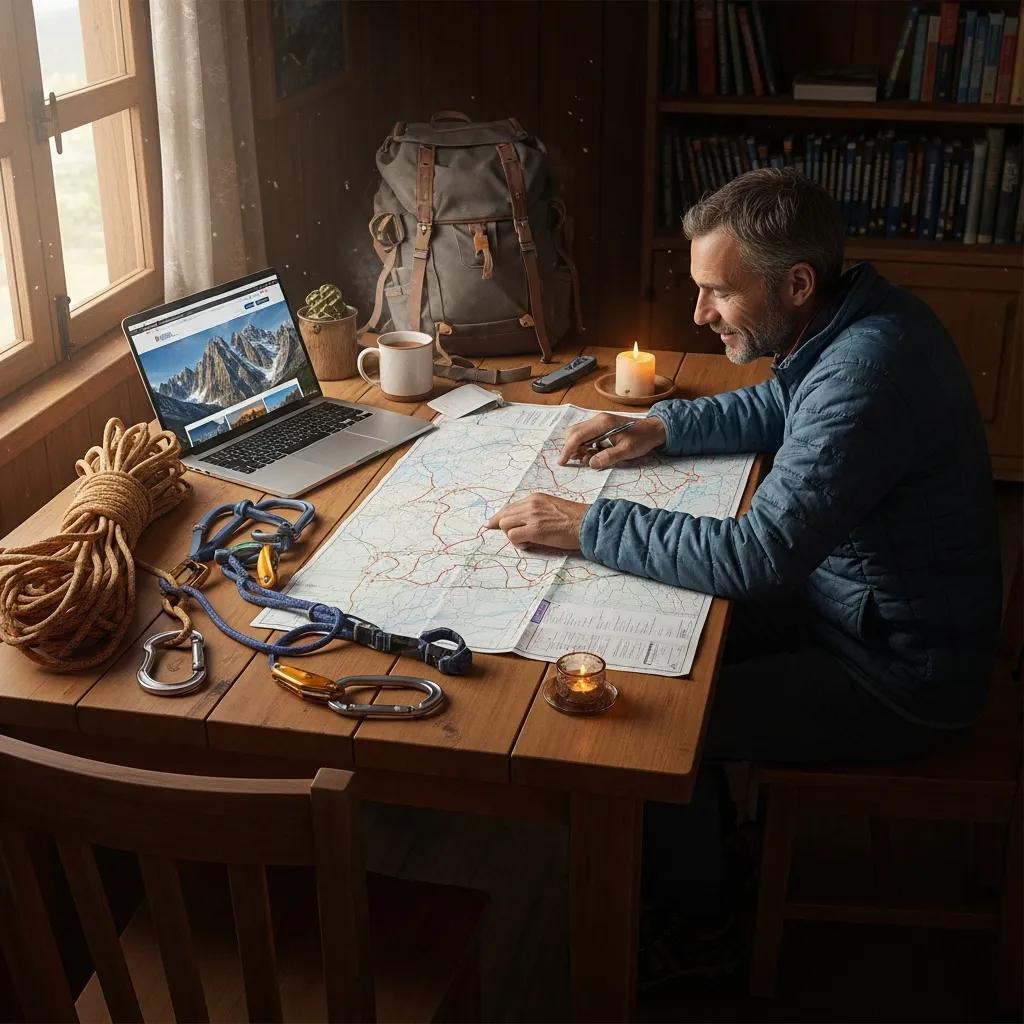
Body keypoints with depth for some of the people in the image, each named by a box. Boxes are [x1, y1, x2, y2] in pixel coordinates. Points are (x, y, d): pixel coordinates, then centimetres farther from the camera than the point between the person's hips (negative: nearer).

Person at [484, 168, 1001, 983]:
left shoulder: (864, 375, -33)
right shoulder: (857, 318, -2)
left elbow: (760, 556, -35)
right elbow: (776, 407, 18)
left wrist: (589, 526, -27)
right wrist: (664, 427, 3)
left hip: (899, 677, -9)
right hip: (856, 602, 10)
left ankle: (698, 923, 18)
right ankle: (706, 838, 29)